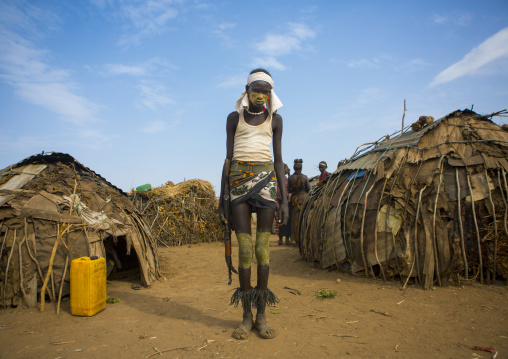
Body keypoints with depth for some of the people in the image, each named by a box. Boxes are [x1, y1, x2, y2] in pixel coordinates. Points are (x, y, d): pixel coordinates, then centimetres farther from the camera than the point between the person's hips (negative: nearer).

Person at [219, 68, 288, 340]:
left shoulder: (275, 119, 11)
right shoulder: (234, 118, 10)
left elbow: (278, 161, 8)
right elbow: (228, 158, 8)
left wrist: (284, 199, 2)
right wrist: (222, 197, 3)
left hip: (266, 179, 0)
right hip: (238, 180, 0)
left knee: (262, 249, -1)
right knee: (244, 250, -3)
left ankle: (262, 315, 10)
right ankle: (247, 315, 10)